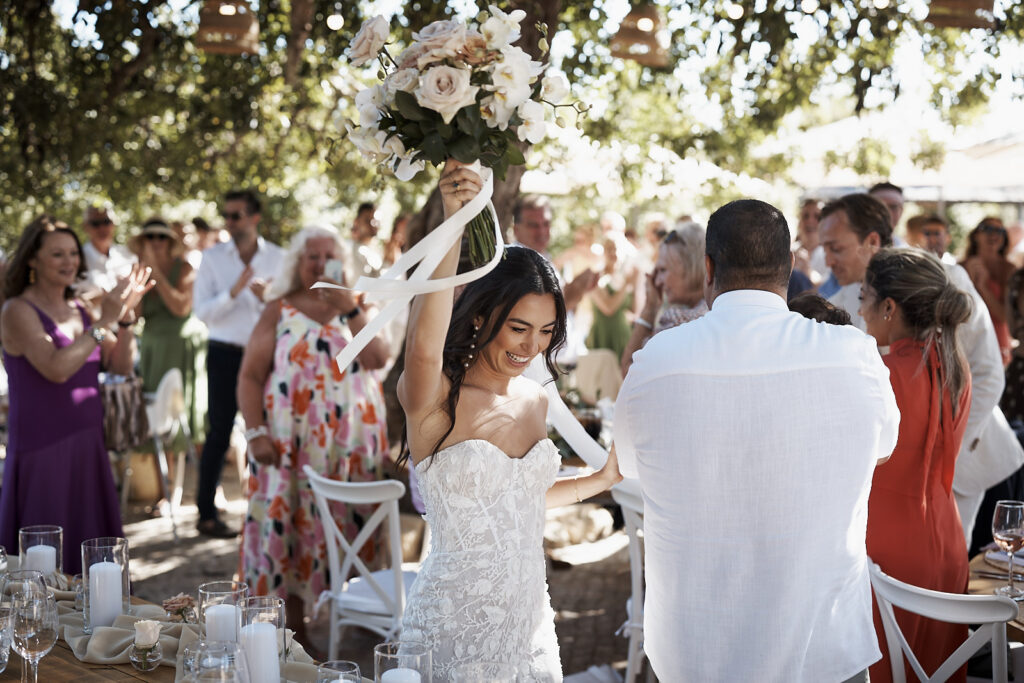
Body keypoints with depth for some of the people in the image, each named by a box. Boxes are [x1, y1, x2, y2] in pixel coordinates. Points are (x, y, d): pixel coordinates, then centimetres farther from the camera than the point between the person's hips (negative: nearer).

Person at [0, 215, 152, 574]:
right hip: (42, 448, -7)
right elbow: (56, 368, -24)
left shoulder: (78, 310, 11)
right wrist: (104, 322, -21)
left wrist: (125, 315, -7)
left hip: (87, 444, 7)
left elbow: (121, 365, 6)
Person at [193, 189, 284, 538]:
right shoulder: (213, 257, 0)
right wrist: (234, 292, -20)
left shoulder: (277, 258, 4)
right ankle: (207, 513, 9)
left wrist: (267, 297, -15)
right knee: (219, 434, 0)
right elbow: (201, 310, -6)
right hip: (225, 353, -2)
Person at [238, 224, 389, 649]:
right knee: (292, 525, -1)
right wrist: (256, 433, -10)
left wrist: (350, 310, -14)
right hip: (293, 443, -1)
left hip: (352, 443, 2)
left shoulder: (357, 308, 10)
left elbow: (378, 359, -7)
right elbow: (250, 377, 0)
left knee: (350, 527, 2)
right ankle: (294, 623, 8)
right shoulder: (280, 311, 5)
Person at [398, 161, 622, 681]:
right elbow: (424, 347, -38)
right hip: (452, 629, -6)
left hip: (530, 622, 6)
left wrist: (602, 480, 16)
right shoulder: (434, 399, -13)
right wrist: (454, 223, -45)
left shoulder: (534, 400, 6)